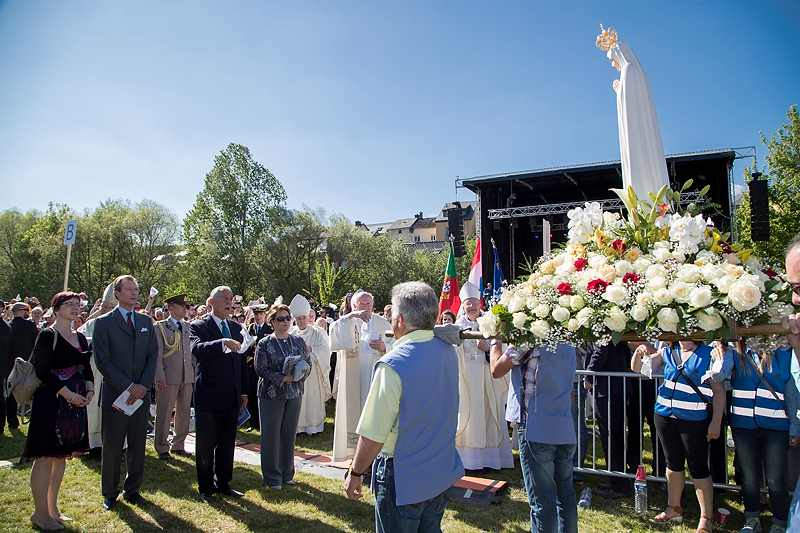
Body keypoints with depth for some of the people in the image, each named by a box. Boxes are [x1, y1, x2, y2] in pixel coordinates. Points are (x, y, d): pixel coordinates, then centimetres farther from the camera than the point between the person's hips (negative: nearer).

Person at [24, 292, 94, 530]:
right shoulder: (48, 336, -9)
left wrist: (89, 390, -2)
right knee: (45, 457, 0)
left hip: (75, 404, 7)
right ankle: (40, 513, 12)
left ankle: (52, 508, 25)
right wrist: (69, 395, -16)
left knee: (62, 455, 14)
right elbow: (43, 372, -15)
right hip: (51, 403, -7)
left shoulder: (80, 337, 12)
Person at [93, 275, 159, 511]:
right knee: (112, 448, 7)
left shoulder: (146, 321, 10)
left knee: (138, 446, 9)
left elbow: (153, 356, 7)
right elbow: (102, 361, -8)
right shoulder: (104, 322, -3)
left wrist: (143, 386, -7)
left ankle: (132, 489, 24)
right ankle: (110, 493, 23)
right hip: (115, 394, -3)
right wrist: (128, 386, -13)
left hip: (141, 394, 4)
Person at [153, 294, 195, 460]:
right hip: (168, 377, -5)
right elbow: (157, 354, -6)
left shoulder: (188, 327, 14)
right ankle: (161, 447, 15)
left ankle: (178, 445, 23)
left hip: (187, 377, 5)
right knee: (164, 413, 2)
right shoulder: (160, 327, -1)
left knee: (184, 412, 10)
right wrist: (160, 377, -13)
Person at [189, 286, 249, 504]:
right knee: (206, 445, 6)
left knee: (227, 443, 14)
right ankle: (206, 487, 21)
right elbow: (196, 349, -27)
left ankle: (223, 483, 29)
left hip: (232, 396, 5)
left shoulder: (236, 327, 12)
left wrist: (243, 391, 11)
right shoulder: (199, 327, -5)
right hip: (208, 395, -5)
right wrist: (222, 343, -41)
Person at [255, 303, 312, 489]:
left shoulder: (298, 341, 6)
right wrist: (283, 378, -18)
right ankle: (272, 477, 16)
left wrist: (300, 375, -13)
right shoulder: (265, 344, -5)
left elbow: (308, 363, 7)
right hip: (271, 394, -3)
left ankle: (286, 474, 25)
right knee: (271, 436, 3)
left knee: (289, 434, 11)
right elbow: (261, 369, -10)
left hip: (294, 393, 4)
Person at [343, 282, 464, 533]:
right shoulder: (448, 351, -4)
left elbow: (374, 435, -22)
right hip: (444, 472, 7)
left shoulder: (392, 365, -25)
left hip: (404, 480, -6)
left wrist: (355, 473, -7)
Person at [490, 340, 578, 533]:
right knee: (565, 497, 16)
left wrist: (495, 341, 9)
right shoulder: (568, 345, 10)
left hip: (537, 431, -7)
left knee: (542, 502, 0)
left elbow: (496, 370, -4)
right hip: (565, 430, 7)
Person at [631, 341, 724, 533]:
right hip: (665, 414, 4)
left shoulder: (708, 354, -6)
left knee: (698, 467, 2)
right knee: (673, 463, 17)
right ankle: (674, 509, 32)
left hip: (694, 419, -4)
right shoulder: (668, 352, 5)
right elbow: (637, 369, 8)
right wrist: (638, 352, -14)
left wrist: (716, 422, -10)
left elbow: (719, 390, -6)